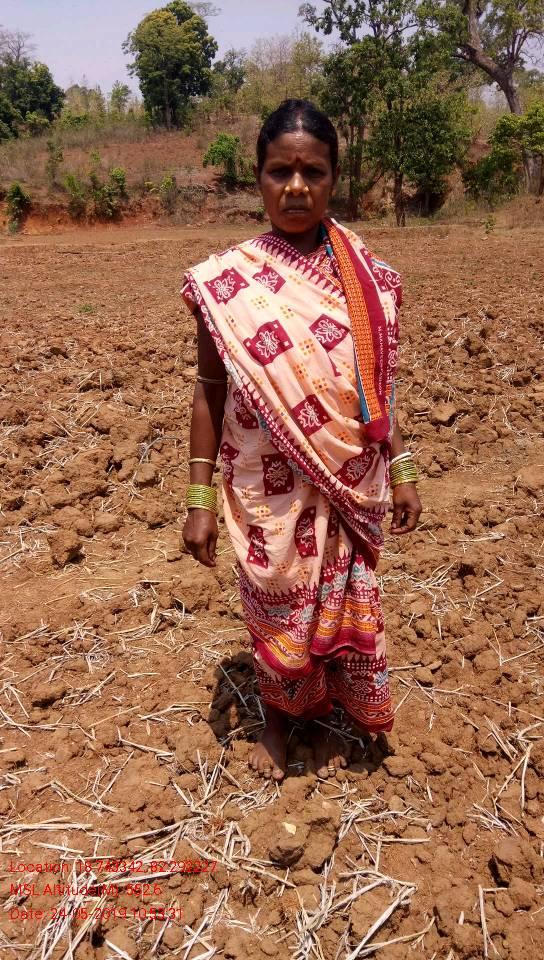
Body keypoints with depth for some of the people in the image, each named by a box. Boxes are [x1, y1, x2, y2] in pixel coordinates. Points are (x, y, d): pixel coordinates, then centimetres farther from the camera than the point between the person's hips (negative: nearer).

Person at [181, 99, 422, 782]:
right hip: (266, 491, -1)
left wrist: (401, 471, 8)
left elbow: (376, 384, 6)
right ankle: (276, 719, 42)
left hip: (347, 488, 2)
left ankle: (324, 718, 42)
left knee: (341, 606, 14)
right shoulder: (226, 281, -8)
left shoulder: (365, 276, -2)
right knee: (274, 609, 14)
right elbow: (210, 389, -4)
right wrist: (199, 498, -5)